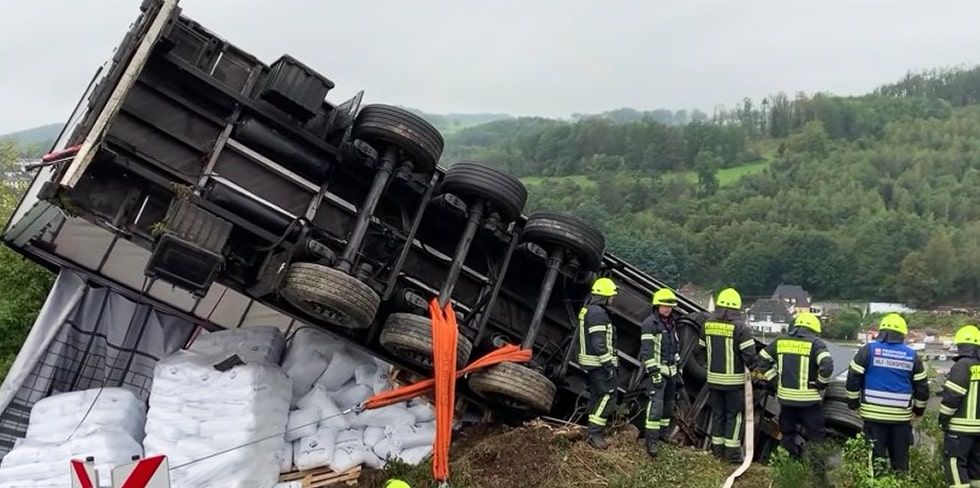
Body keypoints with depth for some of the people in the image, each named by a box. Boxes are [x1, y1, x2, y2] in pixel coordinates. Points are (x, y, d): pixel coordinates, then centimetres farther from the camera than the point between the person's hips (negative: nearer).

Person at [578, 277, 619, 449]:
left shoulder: (587, 310, 15)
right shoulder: (598, 313, -19)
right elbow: (598, 342, -24)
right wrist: (608, 364, -21)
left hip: (592, 363, 11)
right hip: (599, 362, -11)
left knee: (597, 396, 15)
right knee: (608, 396, -9)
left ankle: (593, 432, 20)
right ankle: (594, 432, -11)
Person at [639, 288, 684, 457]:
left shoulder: (672, 323, 14)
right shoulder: (650, 323, -11)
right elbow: (647, 350, -16)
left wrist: (678, 369, 22)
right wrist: (653, 371, -21)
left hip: (670, 370, 8)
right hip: (657, 370, -8)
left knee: (668, 404, 14)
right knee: (656, 404, -15)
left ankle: (664, 432, 29)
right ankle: (651, 440, -15)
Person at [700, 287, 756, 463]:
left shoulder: (707, 324, 1)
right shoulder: (739, 326, -15)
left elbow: (701, 349, 10)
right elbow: (749, 353, -17)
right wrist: (750, 366, 4)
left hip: (713, 378, 4)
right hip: (734, 379, -4)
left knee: (717, 413, 15)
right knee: (733, 415, 5)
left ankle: (717, 448, 21)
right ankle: (732, 451, 8)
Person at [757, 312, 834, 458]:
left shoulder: (780, 341, 8)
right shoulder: (815, 343, -8)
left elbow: (762, 359, 13)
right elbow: (827, 365, -22)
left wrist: (774, 380, 14)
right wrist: (821, 384, -7)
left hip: (785, 397, 5)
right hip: (808, 399, -4)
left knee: (787, 434, 16)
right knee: (815, 436, 6)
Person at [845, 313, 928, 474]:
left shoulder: (869, 350, -3)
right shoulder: (912, 355, 5)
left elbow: (853, 377, -5)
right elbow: (922, 386, 10)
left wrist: (853, 401, 8)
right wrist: (919, 409, 24)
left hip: (873, 413, -2)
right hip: (901, 415, 2)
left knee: (876, 455, 3)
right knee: (900, 457, 13)